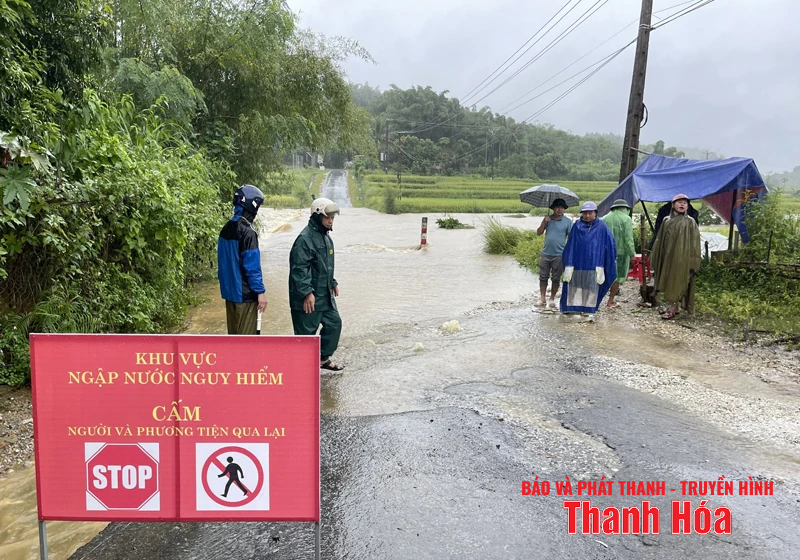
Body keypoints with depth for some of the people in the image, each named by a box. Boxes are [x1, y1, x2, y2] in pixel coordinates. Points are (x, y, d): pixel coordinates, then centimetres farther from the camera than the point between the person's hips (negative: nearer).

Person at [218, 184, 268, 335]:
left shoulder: (226, 229, 8)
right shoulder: (247, 232, -19)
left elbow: (223, 262, 14)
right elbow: (252, 267, -20)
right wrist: (260, 291, -14)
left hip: (229, 291, 9)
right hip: (245, 293, -9)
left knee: (233, 333, 18)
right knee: (246, 336, 1)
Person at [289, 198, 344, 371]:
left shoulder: (326, 236, 12)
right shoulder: (305, 239, -19)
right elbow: (299, 268, -23)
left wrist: (333, 283, 23)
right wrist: (307, 292, -25)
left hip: (325, 295, 10)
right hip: (309, 298, -10)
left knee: (334, 323, 15)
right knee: (306, 332, 1)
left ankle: (323, 358, 30)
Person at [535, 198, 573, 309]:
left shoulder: (567, 221, -2)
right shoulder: (548, 219, 7)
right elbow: (539, 233, 6)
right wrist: (544, 223, -9)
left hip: (559, 255, -2)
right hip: (545, 254, 3)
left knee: (556, 278, 6)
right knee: (543, 277, 4)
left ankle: (552, 299, 18)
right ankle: (543, 299, 12)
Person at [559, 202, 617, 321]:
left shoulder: (602, 227, 0)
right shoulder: (577, 226, 4)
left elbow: (610, 245, 4)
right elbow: (570, 246, 6)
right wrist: (569, 264, 4)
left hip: (593, 265, -1)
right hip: (578, 263, 1)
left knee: (592, 288, 1)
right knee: (576, 287, 4)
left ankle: (590, 311, 8)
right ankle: (575, 310, 14)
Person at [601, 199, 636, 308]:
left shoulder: (604, 218, 8)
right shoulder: (626, 219, -6)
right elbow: (628, 239, -12)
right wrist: (632, 254, -8)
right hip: (620, 252, -4)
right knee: (617, 276, 6)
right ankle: (611, 301, 9)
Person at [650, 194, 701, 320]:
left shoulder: (690, 222, -3)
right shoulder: (666, 221, 9)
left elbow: (694, 243, -6)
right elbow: (660, 240, 12)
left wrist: (692, 261, -12)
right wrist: (657, 258, 9)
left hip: (681, 258, -5)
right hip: (667, 256, 5)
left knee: (676, 282, -1)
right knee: (668, 282, 9)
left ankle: (673, 308, 5)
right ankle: (672, 305, 19)